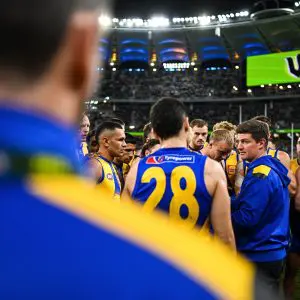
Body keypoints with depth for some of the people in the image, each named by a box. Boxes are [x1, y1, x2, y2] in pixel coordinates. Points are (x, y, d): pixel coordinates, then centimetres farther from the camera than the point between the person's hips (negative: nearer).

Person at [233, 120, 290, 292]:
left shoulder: (260, 174, -19)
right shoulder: (273, 169, 11)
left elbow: (246, 218, -24)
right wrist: (232, 204, 5)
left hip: (259, 256, -9)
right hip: (274, 252, 10)